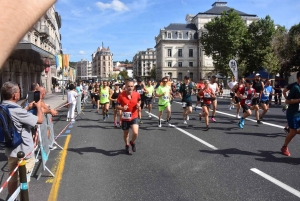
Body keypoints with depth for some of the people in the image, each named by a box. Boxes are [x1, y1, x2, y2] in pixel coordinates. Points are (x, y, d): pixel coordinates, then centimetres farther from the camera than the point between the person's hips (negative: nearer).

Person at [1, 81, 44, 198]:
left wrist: (28, 108, 12)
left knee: (13, 178, 23)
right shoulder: (16, 110, -27)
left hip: (11, 150, 9)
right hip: (24, 152, -9)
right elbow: (40, 120, -23)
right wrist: (38, 107, -6)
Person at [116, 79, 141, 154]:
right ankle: (127, 145, 45)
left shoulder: (137, 94, -8)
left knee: (135, 133, -16)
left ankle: (132, 142, 18)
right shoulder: (121, 95, -15)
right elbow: (117, 106, -6)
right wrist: (122, 108, -26)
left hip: (134, 117, 0)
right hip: (125, 118, 0)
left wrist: (138, 105, -8)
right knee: (126, 134, 16)